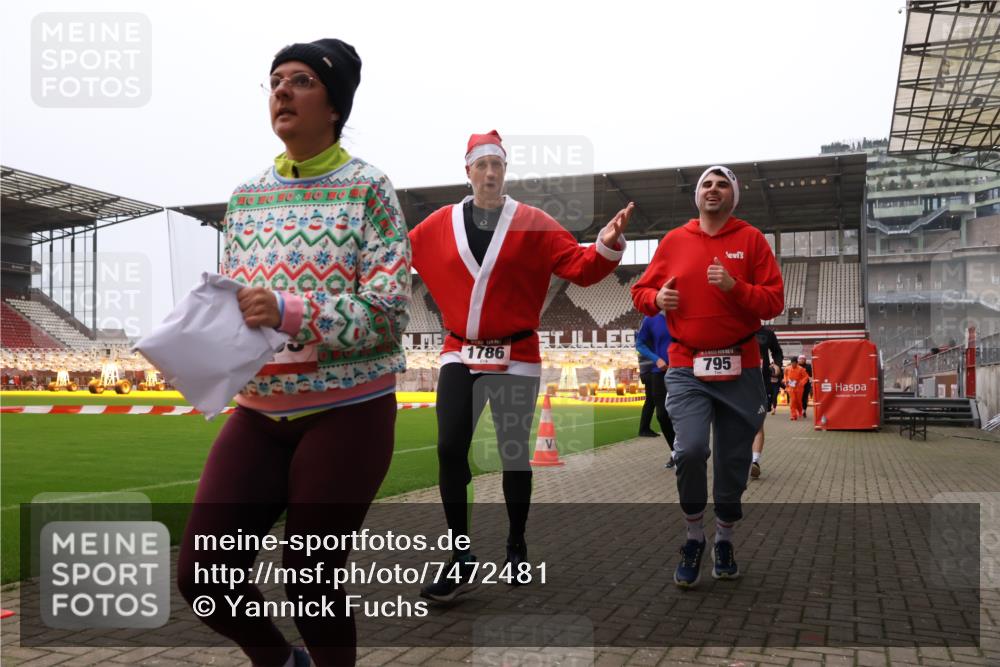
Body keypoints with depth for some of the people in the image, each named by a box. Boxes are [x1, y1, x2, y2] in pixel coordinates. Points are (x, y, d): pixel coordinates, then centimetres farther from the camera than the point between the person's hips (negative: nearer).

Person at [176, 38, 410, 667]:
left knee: (311, 581, 2)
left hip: (347, 412, -5)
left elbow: (390, 309, -14)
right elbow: (232, 301, 14)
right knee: (202, 574, 1)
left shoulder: (367, 187, -6)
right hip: (260, 410, 5)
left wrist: (288, 311, -24)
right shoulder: (246, 196, 10)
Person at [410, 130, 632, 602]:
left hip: (515, 357, -2)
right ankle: (462, 562, 7)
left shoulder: (533, 223, -2)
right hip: (459, 355, 2)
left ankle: (517, 548, 29)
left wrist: (606, 247, -24)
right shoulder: (439, 225, 4)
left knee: (514, 455, 6)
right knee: (449, 450, -6)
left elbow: (579, 269, -7)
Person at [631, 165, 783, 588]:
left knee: (734, 461, 7)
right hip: (686, 369, 0)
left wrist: (734, 287, -18)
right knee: (690, 450, -16)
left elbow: (775, 301, -1)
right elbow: (641, 291, 15)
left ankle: (724, 541, 28)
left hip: (740, 370, 0)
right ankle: (693, 539, 7)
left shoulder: (751, 240, 4)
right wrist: (658, 298, -7)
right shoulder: (674, 241, 8)